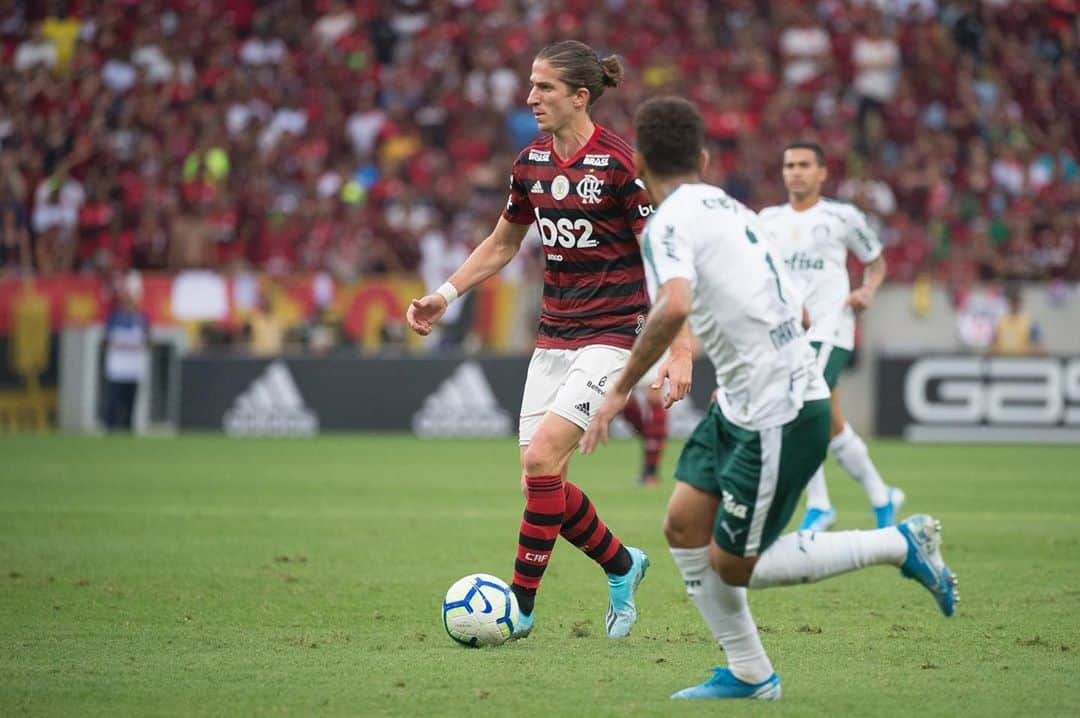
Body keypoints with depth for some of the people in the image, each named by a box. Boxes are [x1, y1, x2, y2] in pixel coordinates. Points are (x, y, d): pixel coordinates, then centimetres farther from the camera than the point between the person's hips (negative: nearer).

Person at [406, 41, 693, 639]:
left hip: (609, 335, -7)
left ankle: (521, 606, -8)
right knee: (540, 480, 3)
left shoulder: (619, 163, -14)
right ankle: (621, 566, 27)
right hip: (552, 336, 7)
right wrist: (445, 294, 11)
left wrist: (680, 351, -17)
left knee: (541, 459, -18)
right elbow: (502, 244, 22)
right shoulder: (531, 162, 6)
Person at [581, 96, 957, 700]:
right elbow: (799, 313, 19)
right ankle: (749, 674, 15)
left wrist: (622, 387, -26)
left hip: (782, 417, -9)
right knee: (684, 525, 10)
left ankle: (901, 545, 6)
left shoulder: (670, 222, -14)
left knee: (731, 564, 2)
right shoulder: (734, 210, 13)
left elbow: (674, 307, -34)